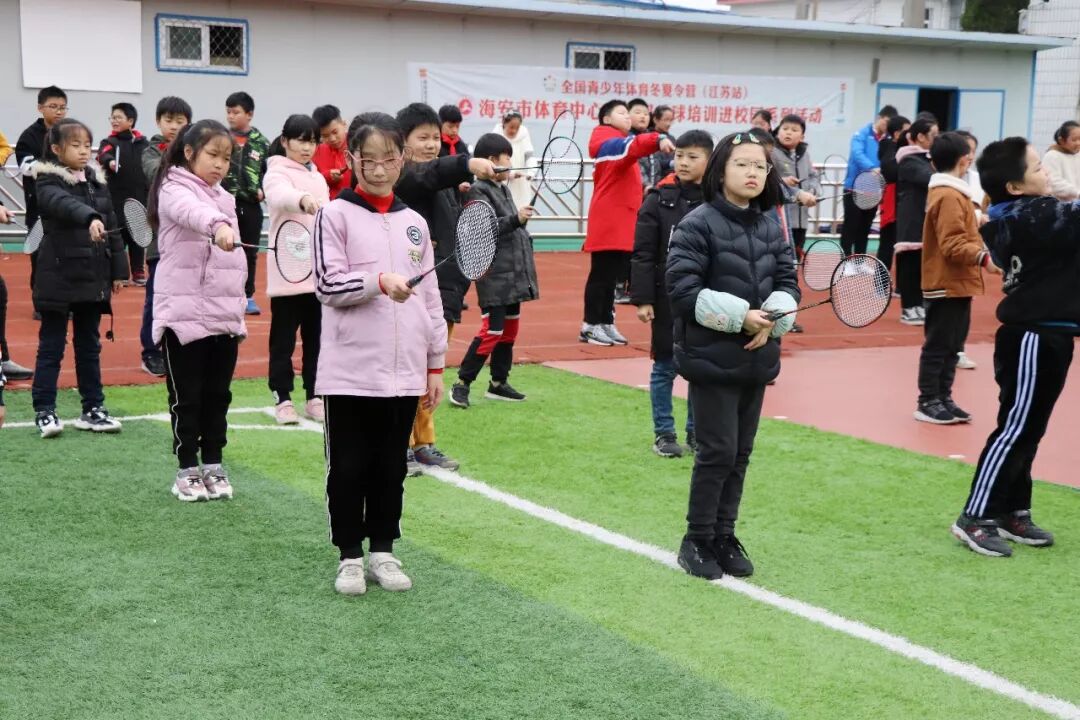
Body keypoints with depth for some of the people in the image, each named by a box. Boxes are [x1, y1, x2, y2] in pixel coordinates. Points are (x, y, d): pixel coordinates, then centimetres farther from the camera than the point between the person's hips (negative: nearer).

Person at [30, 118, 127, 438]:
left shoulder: (97, 182, 10)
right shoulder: (47, 181, -8)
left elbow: (112, 228, 13)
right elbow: (64, 204, -31)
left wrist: (118, 270, 10)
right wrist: (90, 218, -50)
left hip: (93, 277, 5)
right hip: (59, 277, -5)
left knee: (89, 345, 12)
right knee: (51, 346, 2)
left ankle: (93, 408, 18)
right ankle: (44, 411, 8)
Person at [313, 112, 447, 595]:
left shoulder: (414, 223, 10)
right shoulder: (336, 215, -2)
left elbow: (431, 297, 12)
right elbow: (327, 285, -9)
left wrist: (436, 364, 11)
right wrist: (380, 281, -24)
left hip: (404, 372, 4)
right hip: (350, 372, -4)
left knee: (391, 468, 11)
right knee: (349, 468, 5)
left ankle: (383, 551, 24)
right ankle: (350, 556, 17)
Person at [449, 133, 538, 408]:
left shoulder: (503, 189, 17)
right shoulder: (479, 191, -11)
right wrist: (516, 220, -25)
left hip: (513, 275, 10)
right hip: (494, 276, -9)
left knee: (510, 329, 13)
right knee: (492, 331, -11)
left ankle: (498, 383, 22)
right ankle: (462, 384, -4)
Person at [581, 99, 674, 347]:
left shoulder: (619, 143, 21)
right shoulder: (607, 141, -9)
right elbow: (630, 147, -30)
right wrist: (658, 140, -44)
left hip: (621, 221, 9)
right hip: (607, 221, -9)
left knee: (611, 276, 11)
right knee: (601, 275, -5)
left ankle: (606, 323, 16)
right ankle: (590, 326, 0)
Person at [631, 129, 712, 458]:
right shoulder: (659, 199, -5)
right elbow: (642, 254, -5)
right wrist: (642, 298, -10)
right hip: (668, 299, -2)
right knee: (665, 367, 7)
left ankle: (696, 432, 24)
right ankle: (663, 434, 18)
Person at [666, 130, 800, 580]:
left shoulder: (770, 227, 8)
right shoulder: (698, 224, -11)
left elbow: (788, 282, 8)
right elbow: (683, 289, -16)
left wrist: (773, 318, -13)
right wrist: (739, 316, -21)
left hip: (756, 357, 6)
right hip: (712, 357, -6)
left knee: (740, 454, 12)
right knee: (717, 452, -3)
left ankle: (724, 537, 24)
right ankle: (697, 541, 13)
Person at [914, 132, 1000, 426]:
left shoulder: (948, 192, 15)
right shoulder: (950, 197, -18)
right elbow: (953, 245, -25)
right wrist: (983, 258, -32)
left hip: (955, 285, 11)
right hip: (947, 285, -11)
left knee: (951, 347, 15)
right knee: (938, 346, -3)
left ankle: (943, 399, 22)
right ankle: (928, 403, 3)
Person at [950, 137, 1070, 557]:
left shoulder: (1021, 217, 10)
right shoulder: (1034, 218, -19)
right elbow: (1070, 219, -22)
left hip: (1043, 336, 10)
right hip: (1033, 338, -10)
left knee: (1027, 432, 15)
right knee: (1014, 430, -6)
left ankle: (1012, 513, 24)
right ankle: (974, 519, -2)